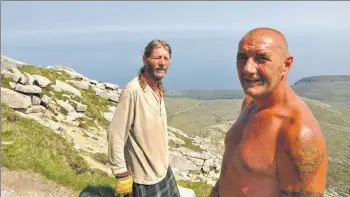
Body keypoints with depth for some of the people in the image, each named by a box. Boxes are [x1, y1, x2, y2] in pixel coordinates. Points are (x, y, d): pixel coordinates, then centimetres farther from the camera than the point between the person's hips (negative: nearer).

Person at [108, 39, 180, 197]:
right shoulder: (133, 91, -24)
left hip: (164, 169, 8)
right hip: (145, 177, -7)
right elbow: (115, 134, -23)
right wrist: (122, 175, -20)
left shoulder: (158, 89, 1)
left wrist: (163, 160, 16)